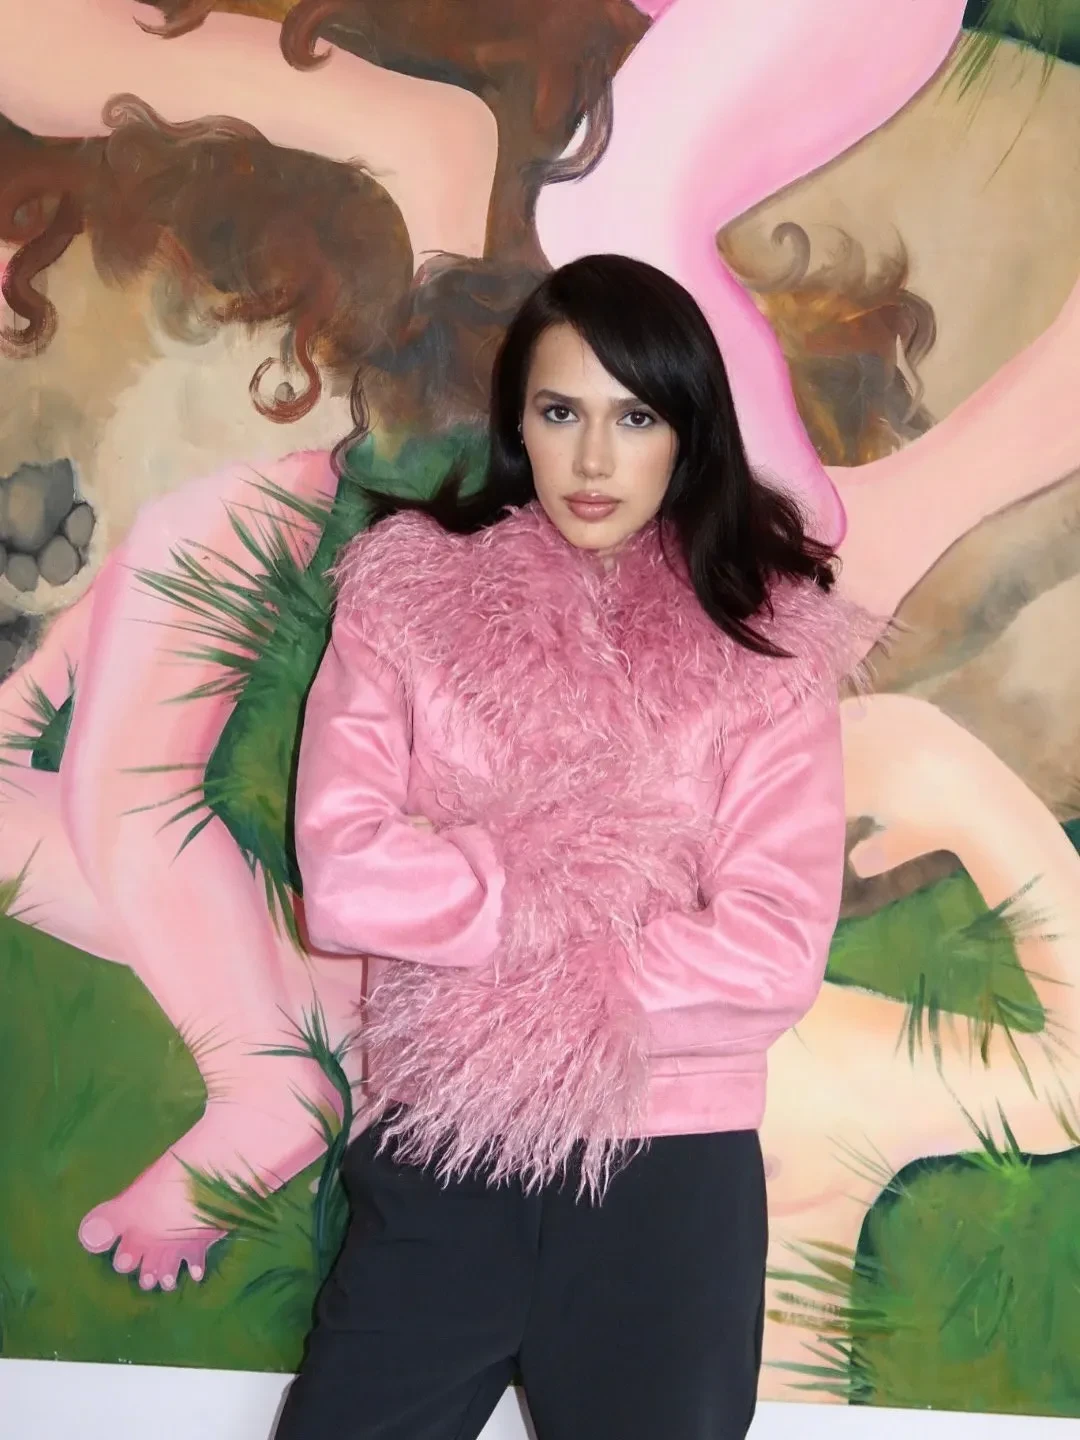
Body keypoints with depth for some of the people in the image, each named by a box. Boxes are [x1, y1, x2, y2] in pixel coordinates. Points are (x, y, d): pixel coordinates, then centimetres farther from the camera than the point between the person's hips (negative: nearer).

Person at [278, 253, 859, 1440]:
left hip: (672, 1168, 0)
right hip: (437, 1159, 1)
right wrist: (595, 887, -13)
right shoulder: (405, 597, 0)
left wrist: (494, 984, -12)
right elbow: (343, 882, -12)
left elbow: (776, 957, -11)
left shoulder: (767, 640, -2)